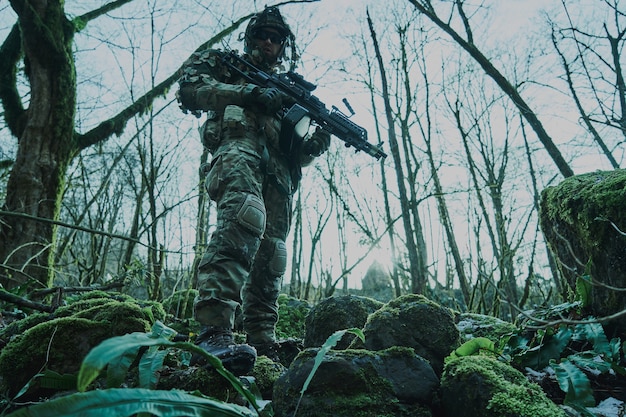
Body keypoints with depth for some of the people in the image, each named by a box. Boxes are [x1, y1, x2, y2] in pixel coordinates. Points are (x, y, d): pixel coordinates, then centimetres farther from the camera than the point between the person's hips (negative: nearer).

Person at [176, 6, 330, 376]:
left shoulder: (288, 88, 37)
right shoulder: (226, 62, 27)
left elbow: (297, 151, 28)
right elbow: (189, 87, 5)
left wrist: (318, 141, 4)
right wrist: (249, 94, -4)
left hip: (279, 170, 6)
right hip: (240, 145, -5)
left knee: (271, 254, -6)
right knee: (244, 217, -35)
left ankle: (262, 343, -4)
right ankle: (214, 330, -44)